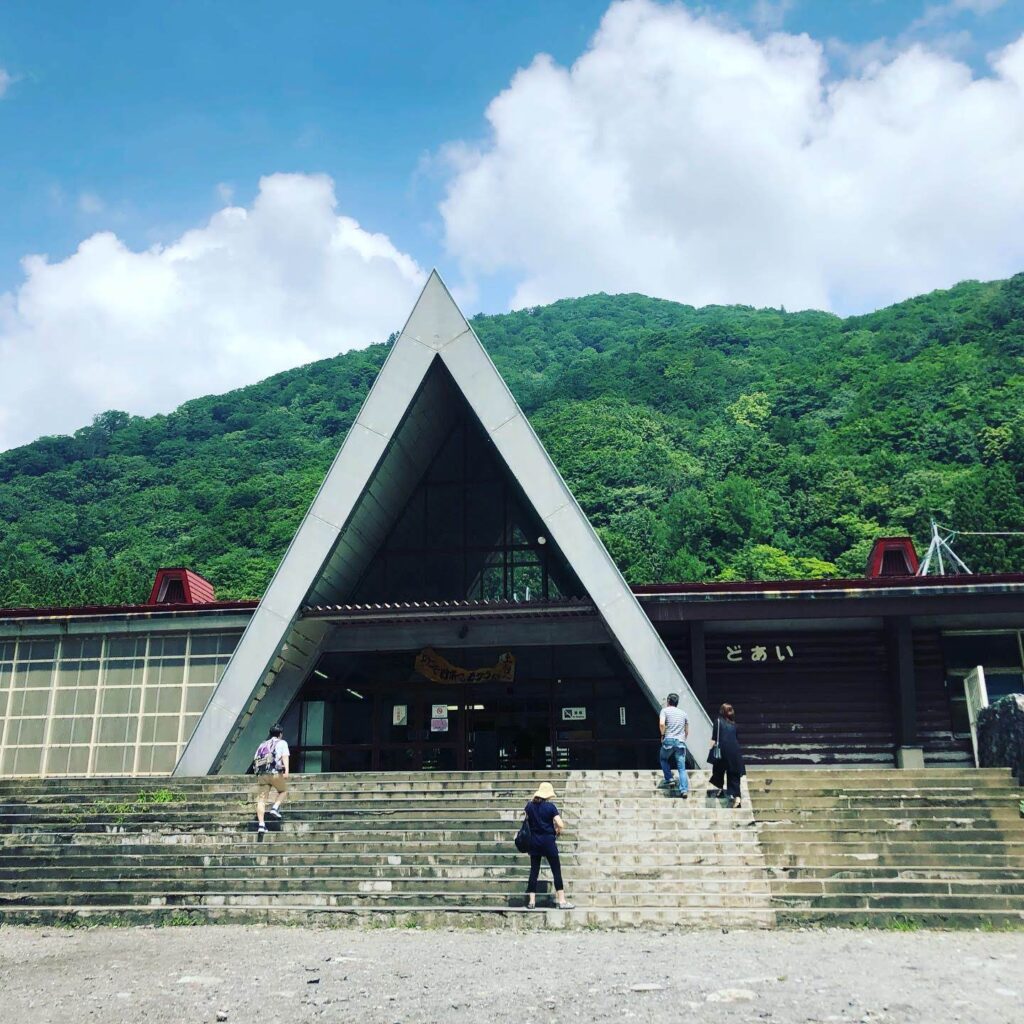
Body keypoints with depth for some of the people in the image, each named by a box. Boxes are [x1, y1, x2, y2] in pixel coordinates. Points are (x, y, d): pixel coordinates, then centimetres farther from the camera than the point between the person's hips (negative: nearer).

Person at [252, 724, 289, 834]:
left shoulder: (262, 744, 26)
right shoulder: (282, 743, 12)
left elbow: (255, 760, 23)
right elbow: (285, 757, -5)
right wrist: (286, 771, -17)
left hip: (261, 774, 4)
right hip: (275, 773, -4)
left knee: (261, 799, 2)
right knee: (283, 790, 22)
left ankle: (261, 824, -6)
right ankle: (275, 808, 0)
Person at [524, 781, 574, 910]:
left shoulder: (530, 806, 1)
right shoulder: (550, 806, -12)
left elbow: (526, 818, 17)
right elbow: (560, 824, -17)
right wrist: (559, 830, 2)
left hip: (533, 841, 5)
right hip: (548, 841, -4)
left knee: (534, 870, 8)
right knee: (556, 869, 2)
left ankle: (531, 901, 7)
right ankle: (561, 901, 2)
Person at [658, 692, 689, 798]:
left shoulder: (665, 710, 3)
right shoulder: (683, 713, 18)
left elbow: (662, 724, -16)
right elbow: (687, 731, 20)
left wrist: (662, 735, -2)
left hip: (668, 740, -3)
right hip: (681, 742, 3)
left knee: (663, 759, 24)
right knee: (682, 767, 1)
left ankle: (668, 780, 15)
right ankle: (684, 790, -9)